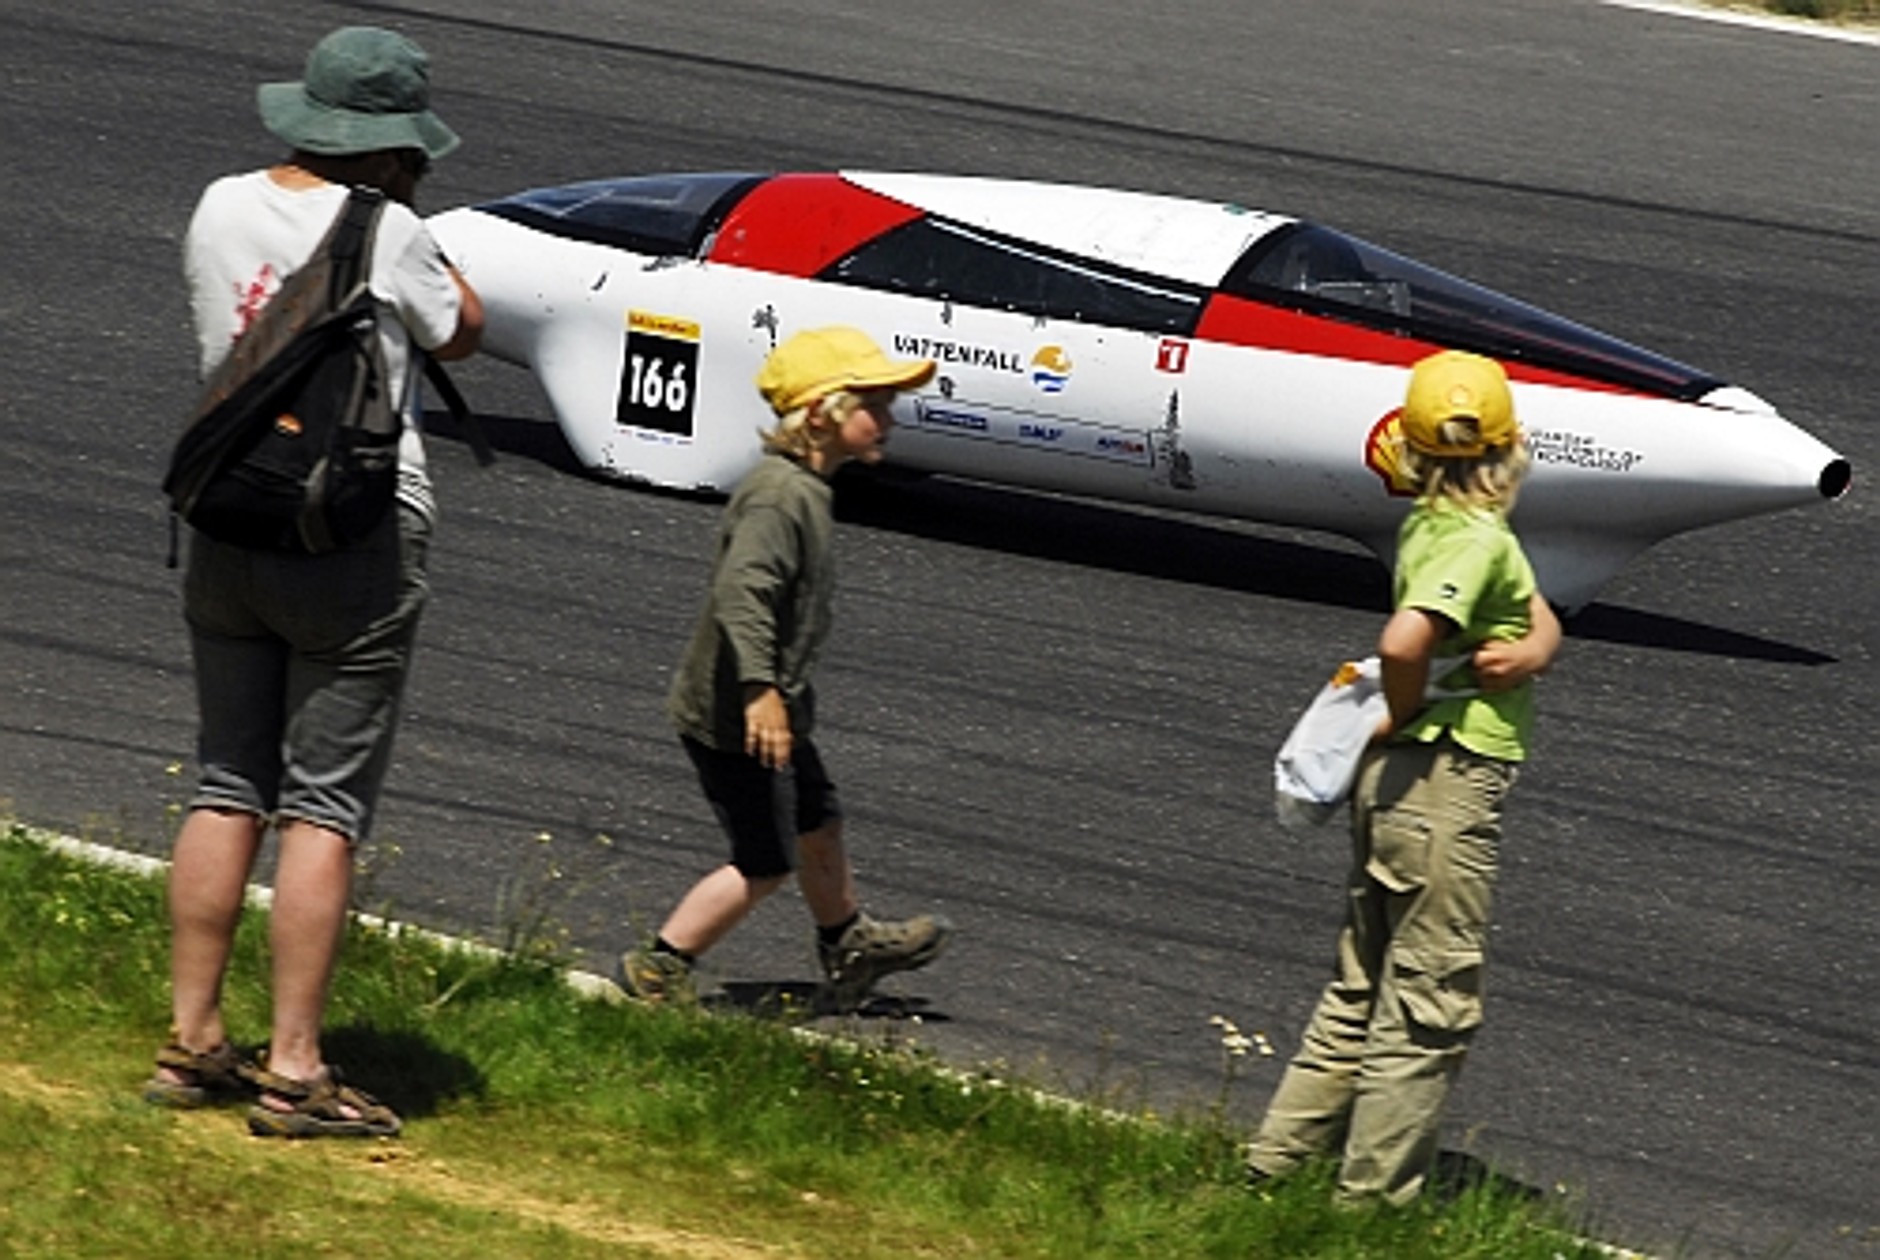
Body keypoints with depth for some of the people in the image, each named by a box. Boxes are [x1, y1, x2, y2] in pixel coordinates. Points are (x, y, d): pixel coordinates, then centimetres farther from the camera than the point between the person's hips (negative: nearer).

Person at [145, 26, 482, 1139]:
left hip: (228, 524, 6)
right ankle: (294, 1072, -2)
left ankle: (193, 1041, 17)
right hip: (357, 540, -6)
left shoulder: (223, 209, 2)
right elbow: (460, 335, 2)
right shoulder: (384, 237, -15)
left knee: (229, 788, 14)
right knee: (325, 808, -2)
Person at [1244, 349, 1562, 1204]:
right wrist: (1409, 714, -14)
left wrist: (1532, 650, -11)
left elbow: (1541, 618, 12)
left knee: (1362, 992, 19)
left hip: (1395, 779, 9)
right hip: (1446, 786, -9)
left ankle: (1276, 1163, 23)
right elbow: (1404, 642, -33)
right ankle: (1372, 1194, 3)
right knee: (1430, 1006, -1)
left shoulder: (1430, 525, 10)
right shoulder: (1477, 540, -18)